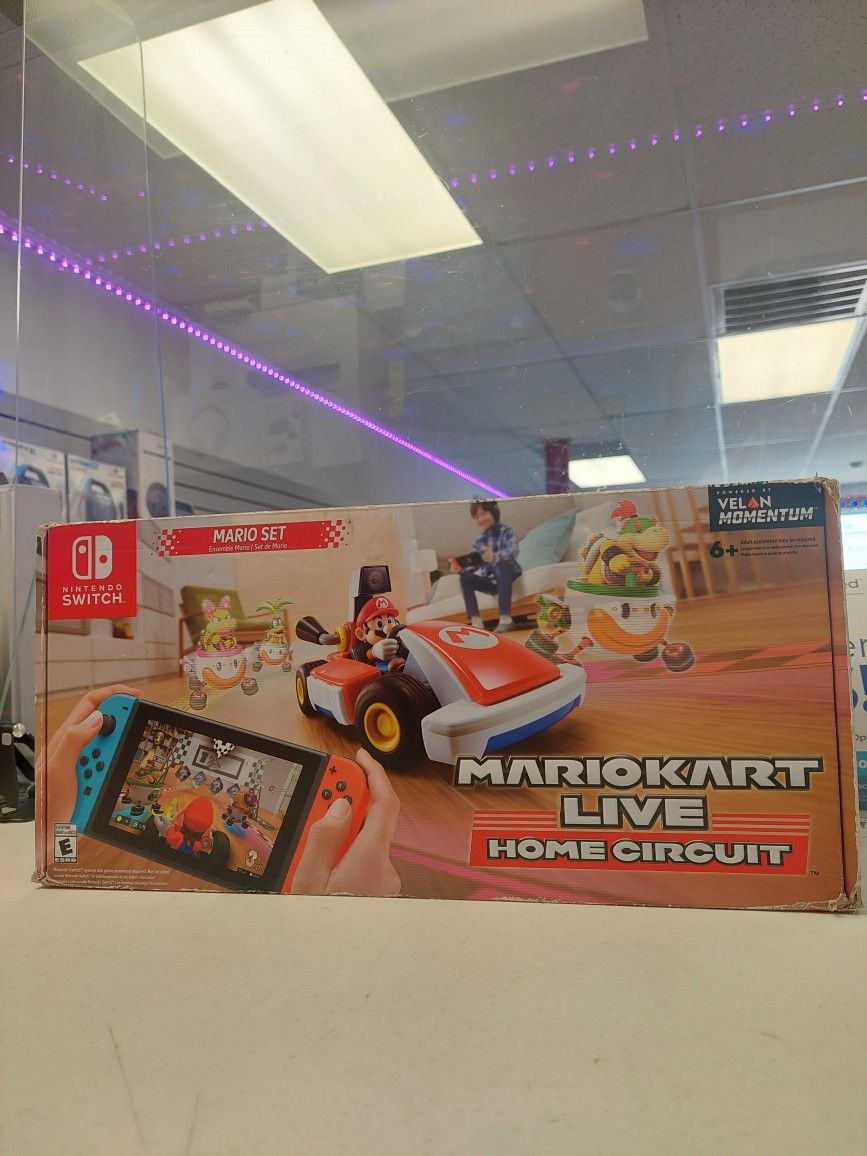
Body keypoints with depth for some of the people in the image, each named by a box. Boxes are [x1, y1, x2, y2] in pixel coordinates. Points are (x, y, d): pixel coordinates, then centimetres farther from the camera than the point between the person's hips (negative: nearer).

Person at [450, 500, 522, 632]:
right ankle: (476, 621, -23)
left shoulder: (507, 532, -6)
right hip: (491, 581, 5)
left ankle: (505, 619, -46)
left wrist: (494, 557, -47)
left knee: (502, 565, -37)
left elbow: (511, 553, -26)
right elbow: (473, 563, -1)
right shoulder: (479, 541, 9)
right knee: (465, 577, -16)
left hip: (510, 575, -5)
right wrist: (460, 568, -24)